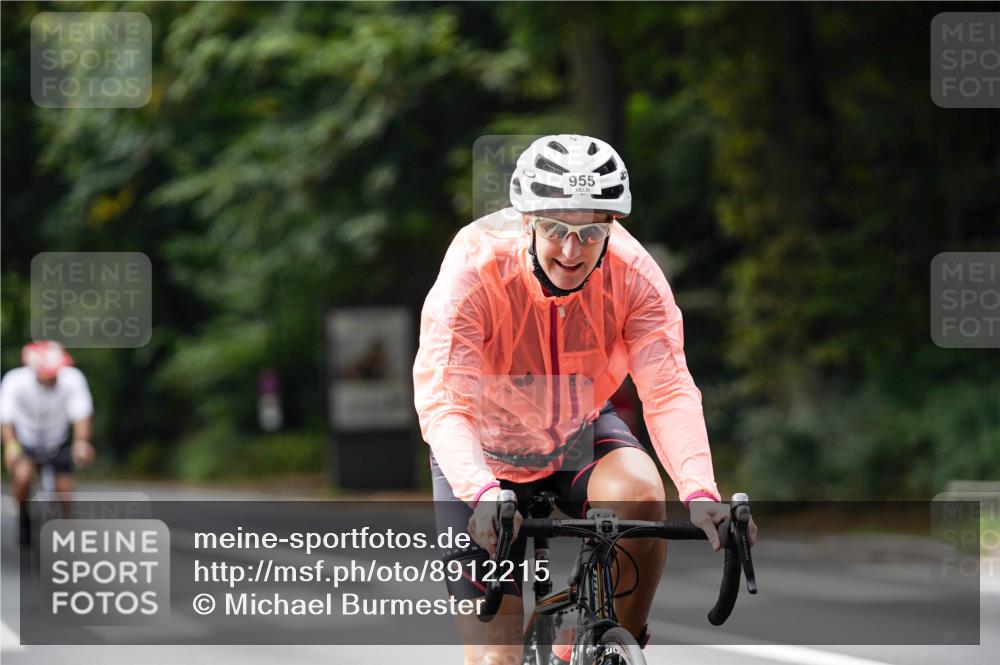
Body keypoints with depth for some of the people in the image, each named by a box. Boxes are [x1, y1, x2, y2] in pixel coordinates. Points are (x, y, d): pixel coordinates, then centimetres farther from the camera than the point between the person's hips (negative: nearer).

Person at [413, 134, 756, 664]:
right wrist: (483, 494, -56)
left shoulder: (634, 275, -23)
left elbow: (669, 391, -30)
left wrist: (700, 491, -48)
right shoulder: (474, 272, -30)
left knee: (639, 495, -33)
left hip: (582, 434, 2)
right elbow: (443, 403, -38)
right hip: (486, 454, -2)